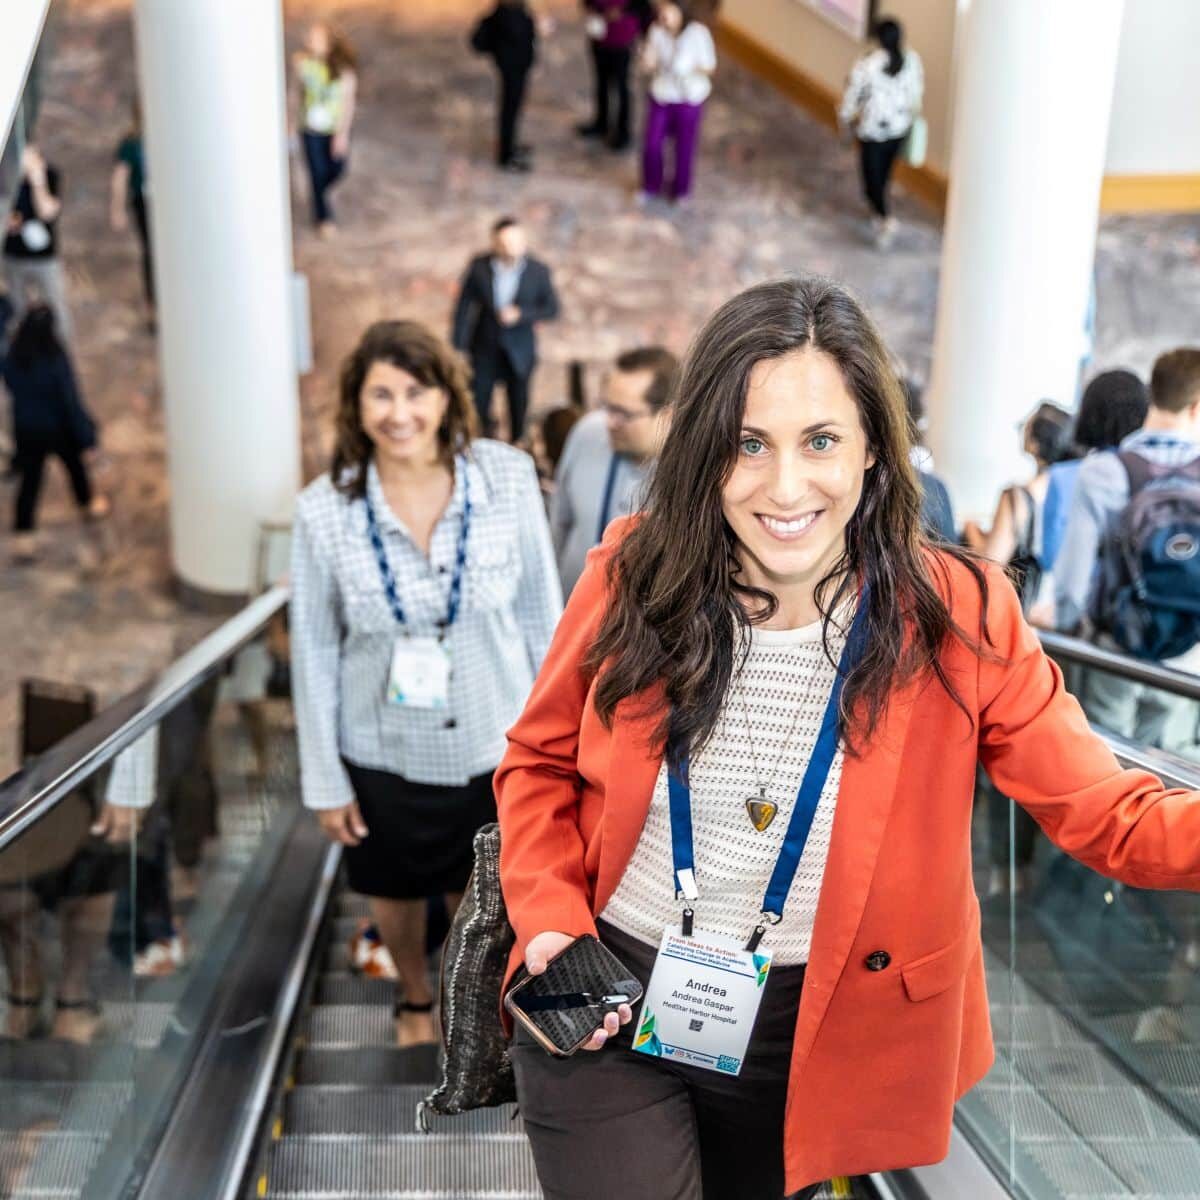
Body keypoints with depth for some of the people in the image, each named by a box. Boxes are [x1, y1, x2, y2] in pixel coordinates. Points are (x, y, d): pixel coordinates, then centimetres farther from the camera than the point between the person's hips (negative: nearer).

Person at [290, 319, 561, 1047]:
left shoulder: (508, 478, -17)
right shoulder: (325, 509, -16)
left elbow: (541, 612, -7)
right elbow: (314, 652, -7)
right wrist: (325, 781, -2)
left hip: (493, 742, 0)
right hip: (384, 753, 1)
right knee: (396, 890, 25)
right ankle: (416, 999, 58)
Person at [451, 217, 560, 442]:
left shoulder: (538, 271, -9)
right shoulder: (479, 267, -9)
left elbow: (551, 309, -2)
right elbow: (463, 307, -4)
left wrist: (521, 314, -19)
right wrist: (458, 347, -5)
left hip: (519, 353, 0)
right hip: (484, 349, 0)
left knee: (518, 407, 11)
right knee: (478, 406, 2)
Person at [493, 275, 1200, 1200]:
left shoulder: (957, 616, -15)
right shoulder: (634, 576, -13)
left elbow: (1108, 815, -14)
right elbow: (540, 762, 0)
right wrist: (550, 917, -13)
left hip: (811, 1038, 1)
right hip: (605, 1010, 0)